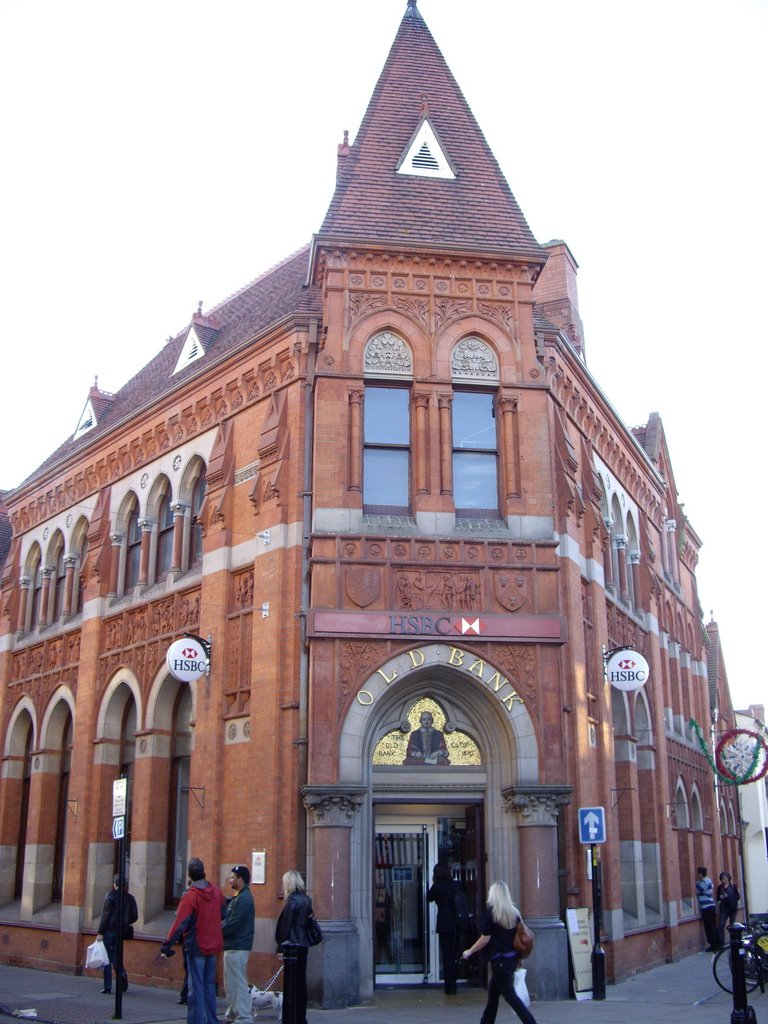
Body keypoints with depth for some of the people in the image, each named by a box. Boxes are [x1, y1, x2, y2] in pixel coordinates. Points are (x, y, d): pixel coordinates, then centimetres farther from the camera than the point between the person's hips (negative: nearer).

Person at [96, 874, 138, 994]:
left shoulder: (110, 896, -10)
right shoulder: (130, 898, 3)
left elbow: (105, 915, -12)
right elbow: (135, 916, 3)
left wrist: (100, 932, -9)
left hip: (109, 930, -5)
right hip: (121, 931, 5)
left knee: (107, 957, 3)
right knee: (116, 956, 18)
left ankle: (107, 986, 1)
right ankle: (123, 981, 4)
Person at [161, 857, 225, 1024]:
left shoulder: (190, 896, -17)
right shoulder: (216, 891, 1)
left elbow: (180, 923, -20)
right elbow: (222, 914, 14)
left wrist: (167, 945, -16)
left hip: (196, 947, -6)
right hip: (213, 945, 6)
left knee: (196, 987, 1)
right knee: (209, 985, 16)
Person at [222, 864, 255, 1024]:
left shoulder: (244, 898, -18)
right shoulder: (238, 897, 15)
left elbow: (232, 924, -22)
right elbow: (226, 917, 14)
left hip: (238, 947, -11)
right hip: (232, 945, 11)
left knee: (238, 983, -6)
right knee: (231, 983, 18)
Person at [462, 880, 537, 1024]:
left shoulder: (490, 911, -11)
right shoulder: (514, 912, 5)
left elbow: (485, 938, -12)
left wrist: (469, 952, 1)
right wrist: (519, 957, 19)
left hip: (499, 959, -7)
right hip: (512, 957, 7)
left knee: (509, 994, -1)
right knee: (493, 991, 19)